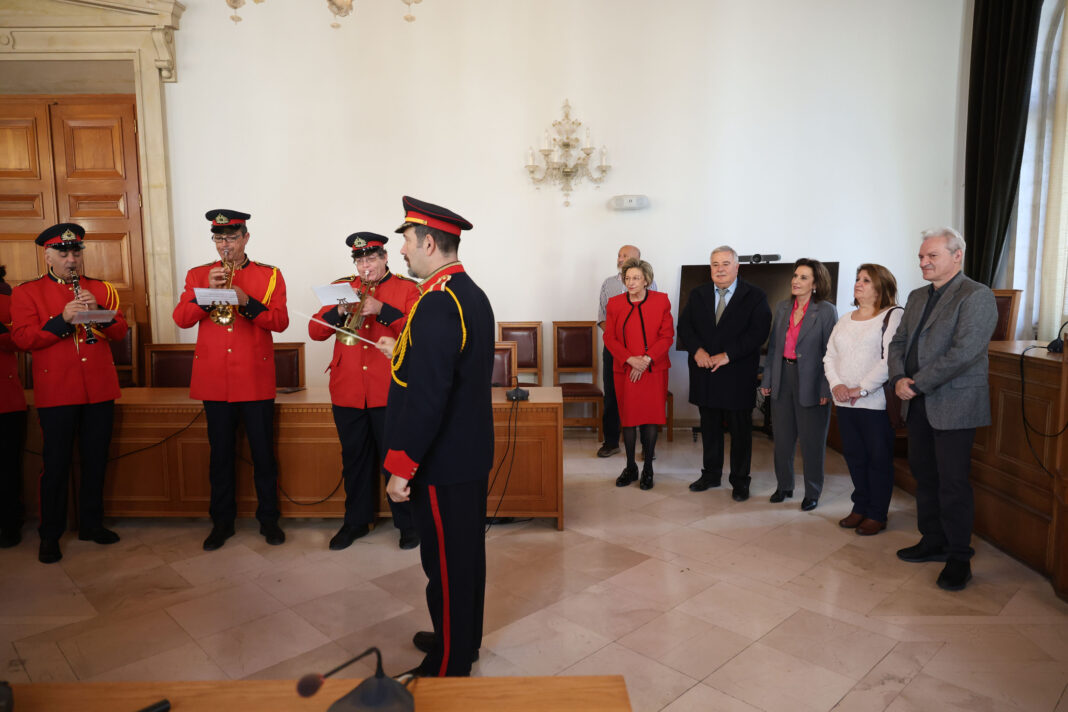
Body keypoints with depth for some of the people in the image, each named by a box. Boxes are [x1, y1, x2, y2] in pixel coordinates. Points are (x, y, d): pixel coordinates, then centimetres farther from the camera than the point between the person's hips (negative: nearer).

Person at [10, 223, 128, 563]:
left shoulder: (101, 289, 12)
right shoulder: (26, 292, 4)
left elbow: (120, 331, 8)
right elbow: (21, 337, -6)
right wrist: (62, 320, -17)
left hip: (100, 390, 3)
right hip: (56, 392, -3)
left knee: (96, 461, 11)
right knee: (56, 465, 3)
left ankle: (92, 524, 25)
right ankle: (50, 534, 18)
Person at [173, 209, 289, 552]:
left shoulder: (270, 276, 4)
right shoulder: (198, 275, 10)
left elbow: (280, 321, -7)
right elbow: (181, 319, -2)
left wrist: (246, 301, -20)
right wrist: (206, 291, -16)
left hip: (256, 379, -2)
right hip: (214, 379, 2)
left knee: (263, 452, 5)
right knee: (220, 453, 10)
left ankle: (268, 518, 20)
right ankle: (222, 521, 24)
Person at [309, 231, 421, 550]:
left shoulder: (407, 289, 3)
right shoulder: (342, 287, 13)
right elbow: (315, 331, 6)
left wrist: (381, 310, -20)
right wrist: (340, 311, -11)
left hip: (389, 390, -3)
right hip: (348, 390, 3)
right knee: (355, 460, 13)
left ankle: (407, 523, 18)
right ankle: (356, 521, 28)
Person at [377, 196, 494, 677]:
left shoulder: (436, 304, -23)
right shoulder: (472, 294, 8)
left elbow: (426, 396, -27)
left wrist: (401, 467, -21)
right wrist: (403, 352, 16)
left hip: (442, 461, -10)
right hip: (473, 452, 10)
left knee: (446, 561, 5)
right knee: (466, 551, 21)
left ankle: (448, 665, 23)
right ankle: (464, 639, 40)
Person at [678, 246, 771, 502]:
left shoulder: (755, 296, -2)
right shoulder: (697, 295, 10)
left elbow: (758, 332, -12)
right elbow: (684, 326, 4)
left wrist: (727, 355, -18)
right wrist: (697, 350, -14)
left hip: (738, 375, -3)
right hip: (705, 374, 3)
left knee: (740, 430, 6)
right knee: (709, 427, 13)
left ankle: (740, 481, 18)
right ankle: (710, 474, 27)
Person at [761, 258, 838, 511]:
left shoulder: (826, 311, -9)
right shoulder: (782, 307, 6)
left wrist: (826, 389, -14)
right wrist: (767, 379, 7)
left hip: (810, 382, -5)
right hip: (783, 378, 5)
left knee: (811, 441, 6)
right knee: (782, 437, 13)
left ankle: (812, 493, 21)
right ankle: (784, 486, 30)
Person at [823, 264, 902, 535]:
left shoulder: (892, 316, -6)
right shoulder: (844, 320, 14)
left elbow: (889, 359, -16)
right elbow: (829, 356, 12)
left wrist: (861, 389, -17)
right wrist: (836, 384, -5)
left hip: (876, 402, -6)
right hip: (845, 402, 6)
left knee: (879, 459, 4)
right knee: (854, 456, 13)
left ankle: (877, 515, 16)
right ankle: (860, 507, 27)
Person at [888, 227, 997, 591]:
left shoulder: (976, 296, -10)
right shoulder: (917, 297, 14)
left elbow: (964, 352, -20)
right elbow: (898, 342, 13)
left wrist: (917, 384, -18)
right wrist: (899, 379, -6)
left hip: (954, 406, -7)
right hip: (918, 405, 7)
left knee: (952, 482, -1)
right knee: (924, 475, 14)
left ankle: (959, 557, 12)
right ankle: (933, 542, 29)